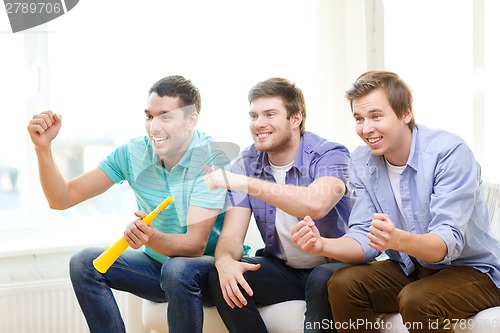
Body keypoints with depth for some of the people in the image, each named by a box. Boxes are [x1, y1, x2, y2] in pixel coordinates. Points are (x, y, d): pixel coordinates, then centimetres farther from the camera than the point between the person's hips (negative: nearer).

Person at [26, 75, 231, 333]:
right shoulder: (133, 153, -7)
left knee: (177, 272, -37)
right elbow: (62, 199, -6)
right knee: (84, 263, -14)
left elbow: (196, 244, -27)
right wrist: (43, 147, -21)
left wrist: (153, 239, -47)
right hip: (157, 263, 5)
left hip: (208, 266, -5)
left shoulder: (210, 160, -21)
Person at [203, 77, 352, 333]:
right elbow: (232, 235, -7)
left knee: (323, 280, -36)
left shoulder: (330, 155, -16)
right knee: (221, 278, -20)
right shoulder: (245, 164, -1)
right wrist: (225, 261, -33)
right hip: (281, 269, 4)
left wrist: (242, 182, -38)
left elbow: (316, 205, -39)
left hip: (332, 265, -4)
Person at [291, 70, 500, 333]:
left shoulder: (449, 152, -21)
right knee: (342, 284, -17)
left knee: (416, 300, -33)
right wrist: (324, 245, -27)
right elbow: (364, 239, -6)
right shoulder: (362, 161, -3)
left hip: (471, 269, -5)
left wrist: (398, 240, -49)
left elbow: (449, 242, -29)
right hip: (410, 270, 5)